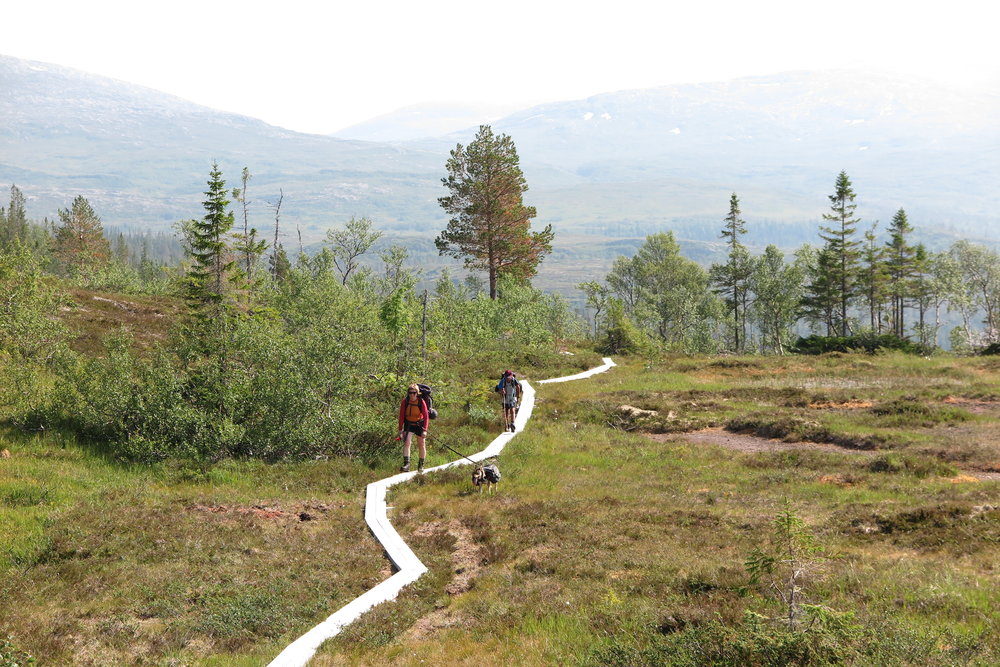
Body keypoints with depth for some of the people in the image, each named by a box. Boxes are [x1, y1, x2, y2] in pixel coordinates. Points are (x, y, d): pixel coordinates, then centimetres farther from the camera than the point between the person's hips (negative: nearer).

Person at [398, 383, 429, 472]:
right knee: (406, 442, -17)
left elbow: (426, 416, -19)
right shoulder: (405, 402, -14)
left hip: (419, 424, -1)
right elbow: (401, 416, -7)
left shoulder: (422, 402, -20)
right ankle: (406, 464, -22)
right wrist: (400, 430, -9)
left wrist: (425, 430, -27)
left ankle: (421, 465, 25)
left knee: (421, 445, 7)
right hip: (408, 424, 1)